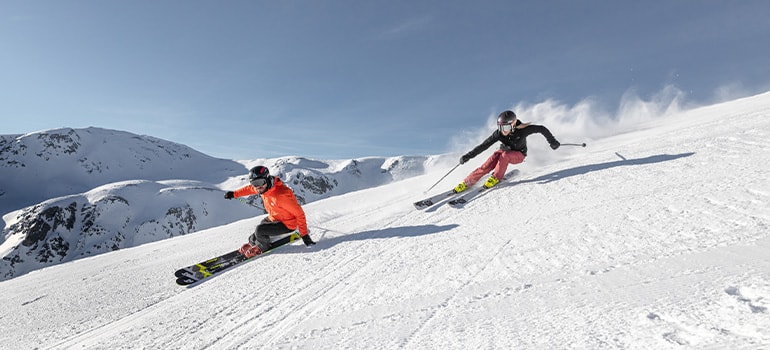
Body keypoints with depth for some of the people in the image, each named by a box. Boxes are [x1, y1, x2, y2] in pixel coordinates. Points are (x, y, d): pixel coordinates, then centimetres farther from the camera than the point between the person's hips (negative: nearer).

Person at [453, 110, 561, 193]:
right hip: (505, 151, 2)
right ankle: (466, 183, -18)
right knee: (486, 167, -22)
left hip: (519, 155, -2)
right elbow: (484, 145, -25)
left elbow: (541, 129, -19)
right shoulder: (499, 133, -24)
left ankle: (496, 178, -17)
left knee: (504, 155, -36)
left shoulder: (522, 130, -30)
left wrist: (552, 142, -12)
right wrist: (468, 156, -31)